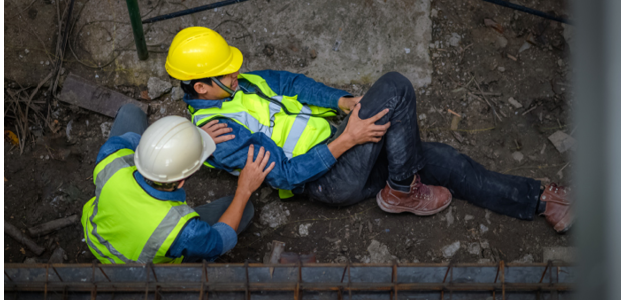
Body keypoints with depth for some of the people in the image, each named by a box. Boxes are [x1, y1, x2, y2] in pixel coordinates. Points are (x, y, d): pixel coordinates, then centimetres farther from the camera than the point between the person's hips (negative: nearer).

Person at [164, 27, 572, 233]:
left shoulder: (239, 84, 9)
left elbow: (290, 83, 11)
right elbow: (285, 173, -20)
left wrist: (348, 102, -3)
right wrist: (346, 140, -22)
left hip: (337, 146, 9)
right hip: (331, 181, -9)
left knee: (443, 160, 2)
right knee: (395, 87, -21)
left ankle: (540, 200, 15)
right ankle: (402, 192, -6)